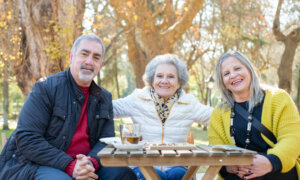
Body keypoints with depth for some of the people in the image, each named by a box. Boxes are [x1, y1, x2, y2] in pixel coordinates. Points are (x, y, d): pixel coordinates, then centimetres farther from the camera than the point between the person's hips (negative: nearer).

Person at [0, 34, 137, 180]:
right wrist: (69, 166, -24)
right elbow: (26, 139, -14)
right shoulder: (46, 88, -6)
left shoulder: (104, 98, 11)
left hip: (82, 165, 6)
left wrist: (92, 161, -19)